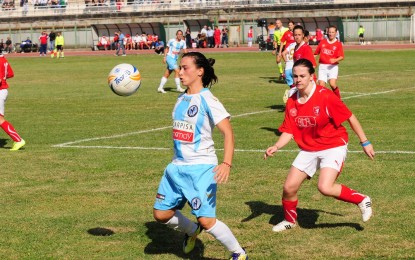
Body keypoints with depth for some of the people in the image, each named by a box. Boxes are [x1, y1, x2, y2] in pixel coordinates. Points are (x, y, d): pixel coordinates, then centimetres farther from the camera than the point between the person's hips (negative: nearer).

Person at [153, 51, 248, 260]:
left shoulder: (207, 100, -12)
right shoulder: (181, 99, 11)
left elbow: (228, 133, -18)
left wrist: (227, 164, -31)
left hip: (201, 168, -8)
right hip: (177, 167, 8)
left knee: (206, 220, -13)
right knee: (161, 214, 8)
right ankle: (192, 231, 37)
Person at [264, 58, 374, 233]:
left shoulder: (325, 97, -20)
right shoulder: (292, 102, -3)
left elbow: (350, 118, -12)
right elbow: (289, 131, 1)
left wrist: (365, 142, -8)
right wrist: (276, 147, -17)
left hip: (333, 147, -6)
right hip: (308, 150, 6)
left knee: (325, 187, -24)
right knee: (289, 187, 1)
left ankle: (362, 200, 0)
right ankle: (290, 220, 30)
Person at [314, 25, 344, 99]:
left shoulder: (338, 44, 1)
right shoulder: (322, 42, 9)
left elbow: (342, 56, -6)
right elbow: (316, 53, 17)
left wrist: (335, 60, -24)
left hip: (332, 66, -3)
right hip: (322, 66, 3)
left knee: (332, 84, -19)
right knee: (321, 85, -8)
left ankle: (338, 98, 1)